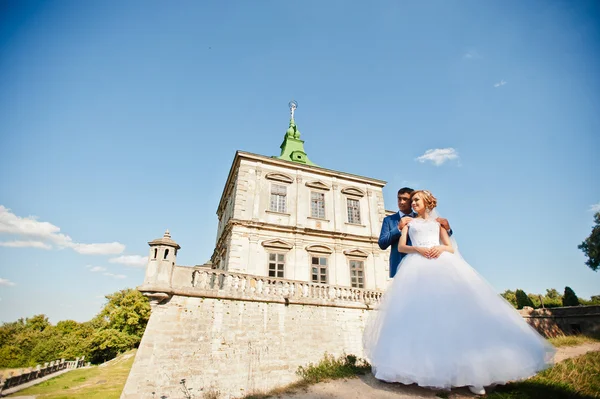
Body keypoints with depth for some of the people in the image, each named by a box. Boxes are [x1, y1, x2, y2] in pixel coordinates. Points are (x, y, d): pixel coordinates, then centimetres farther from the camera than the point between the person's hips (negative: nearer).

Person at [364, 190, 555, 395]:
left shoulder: (438, 222, 24)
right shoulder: (409, 223, 22)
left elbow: (452, 248, 14)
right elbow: (401, 246, 8)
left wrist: (441, 248, -9)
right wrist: (418, 249, -11)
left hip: (442, 264, 1)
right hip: (418, 266, 0)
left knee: (453, 305, -14)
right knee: (423, 309, -12)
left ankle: (469, 369, -12)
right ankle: (429, 370, -9)